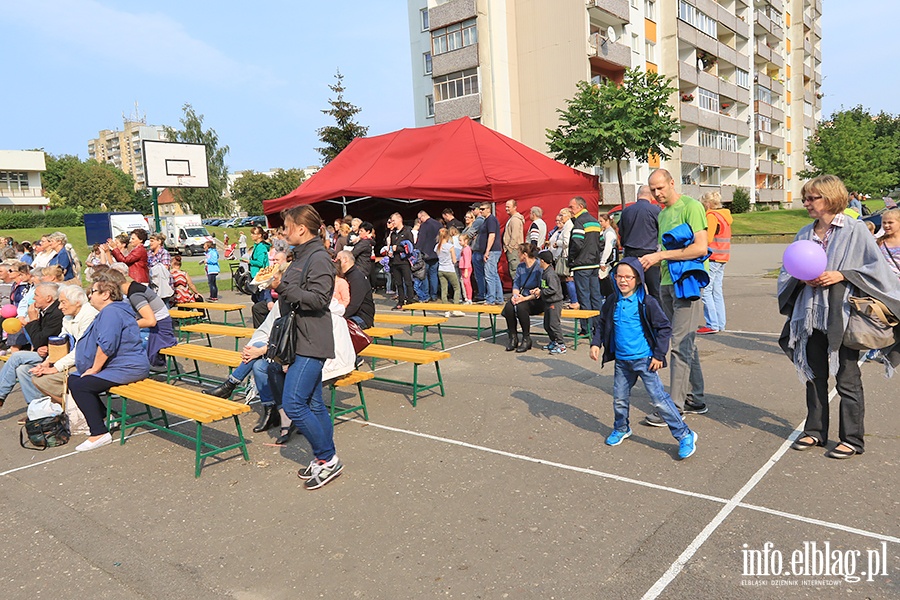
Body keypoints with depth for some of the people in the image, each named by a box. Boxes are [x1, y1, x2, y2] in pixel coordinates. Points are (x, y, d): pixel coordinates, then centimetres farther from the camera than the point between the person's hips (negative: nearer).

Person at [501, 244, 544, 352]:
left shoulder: (539, 267, -13)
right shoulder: (520, 267, 11)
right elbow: (516, 284, 10)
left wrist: (525, 298, -25)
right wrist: (515, 295, -12)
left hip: (536, 300, -6)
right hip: (523, 297, 6)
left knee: (521, 307, -33)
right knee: (509, 306, -23)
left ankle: (526, 339, -17)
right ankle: (512, 337, -10)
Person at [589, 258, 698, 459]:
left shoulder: (647, 303, -12)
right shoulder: (612, 302, 4)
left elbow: (664, 328, -8)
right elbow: (603, 324, 18)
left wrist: (659, 355, -10)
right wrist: (596, 343, 5)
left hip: (644, 359, -5)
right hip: (621, 360, 5)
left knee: (658, 398, -7)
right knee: (619, 398, 13)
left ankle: (685, 435, 5)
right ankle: (621, 428, 39)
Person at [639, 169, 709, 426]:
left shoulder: (691, 206, -7)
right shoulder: (662, 214, 17)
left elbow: (700, 247, -17)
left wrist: (661, 255, -18)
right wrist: (651, 260, 3)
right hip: (666, 282, 8)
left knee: (681, 344, -8)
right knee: (686, 343, 13)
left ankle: (675, 406, -4)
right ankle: (694, 400, 22)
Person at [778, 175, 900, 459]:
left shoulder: (855, 230, -5)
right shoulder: (805, 233, 10)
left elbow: (877, 267, -7)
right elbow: (787, 272, 13)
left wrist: (841, 275, -17)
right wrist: (802, 278, -7)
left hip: (842, 316, -5)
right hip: (812, 316, 5)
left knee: (847, 379, 3)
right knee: (815, 376, 13)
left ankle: (852, 439, 15)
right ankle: (815, 432, 24)